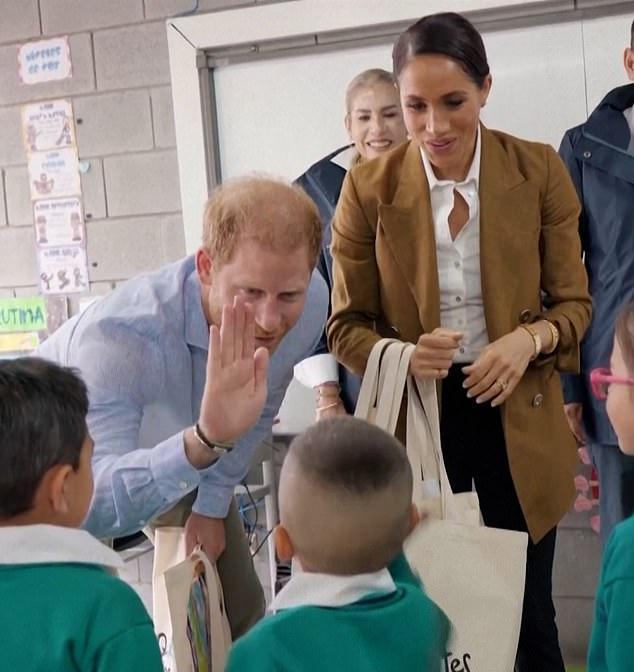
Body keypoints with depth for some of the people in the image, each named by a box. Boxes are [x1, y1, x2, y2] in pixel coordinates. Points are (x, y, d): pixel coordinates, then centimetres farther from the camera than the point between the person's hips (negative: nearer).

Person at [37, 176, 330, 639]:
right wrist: (204, 438, -70)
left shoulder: (310, 303, -28)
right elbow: (91, 509, -56)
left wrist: (213, 503, 0)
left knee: (242, 611, 8)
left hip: (189, 452, 4)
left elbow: (258, 412, -7)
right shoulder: (121, 335, -46)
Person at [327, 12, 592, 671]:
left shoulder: (538, 170, -5)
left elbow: (574, 301, 2)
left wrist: (529, 339, -20)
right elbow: (346, 326, -1)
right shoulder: (369, 187, -7)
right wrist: (405, 355, -22)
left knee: (528, 615, 11)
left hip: (517, 418, 1)